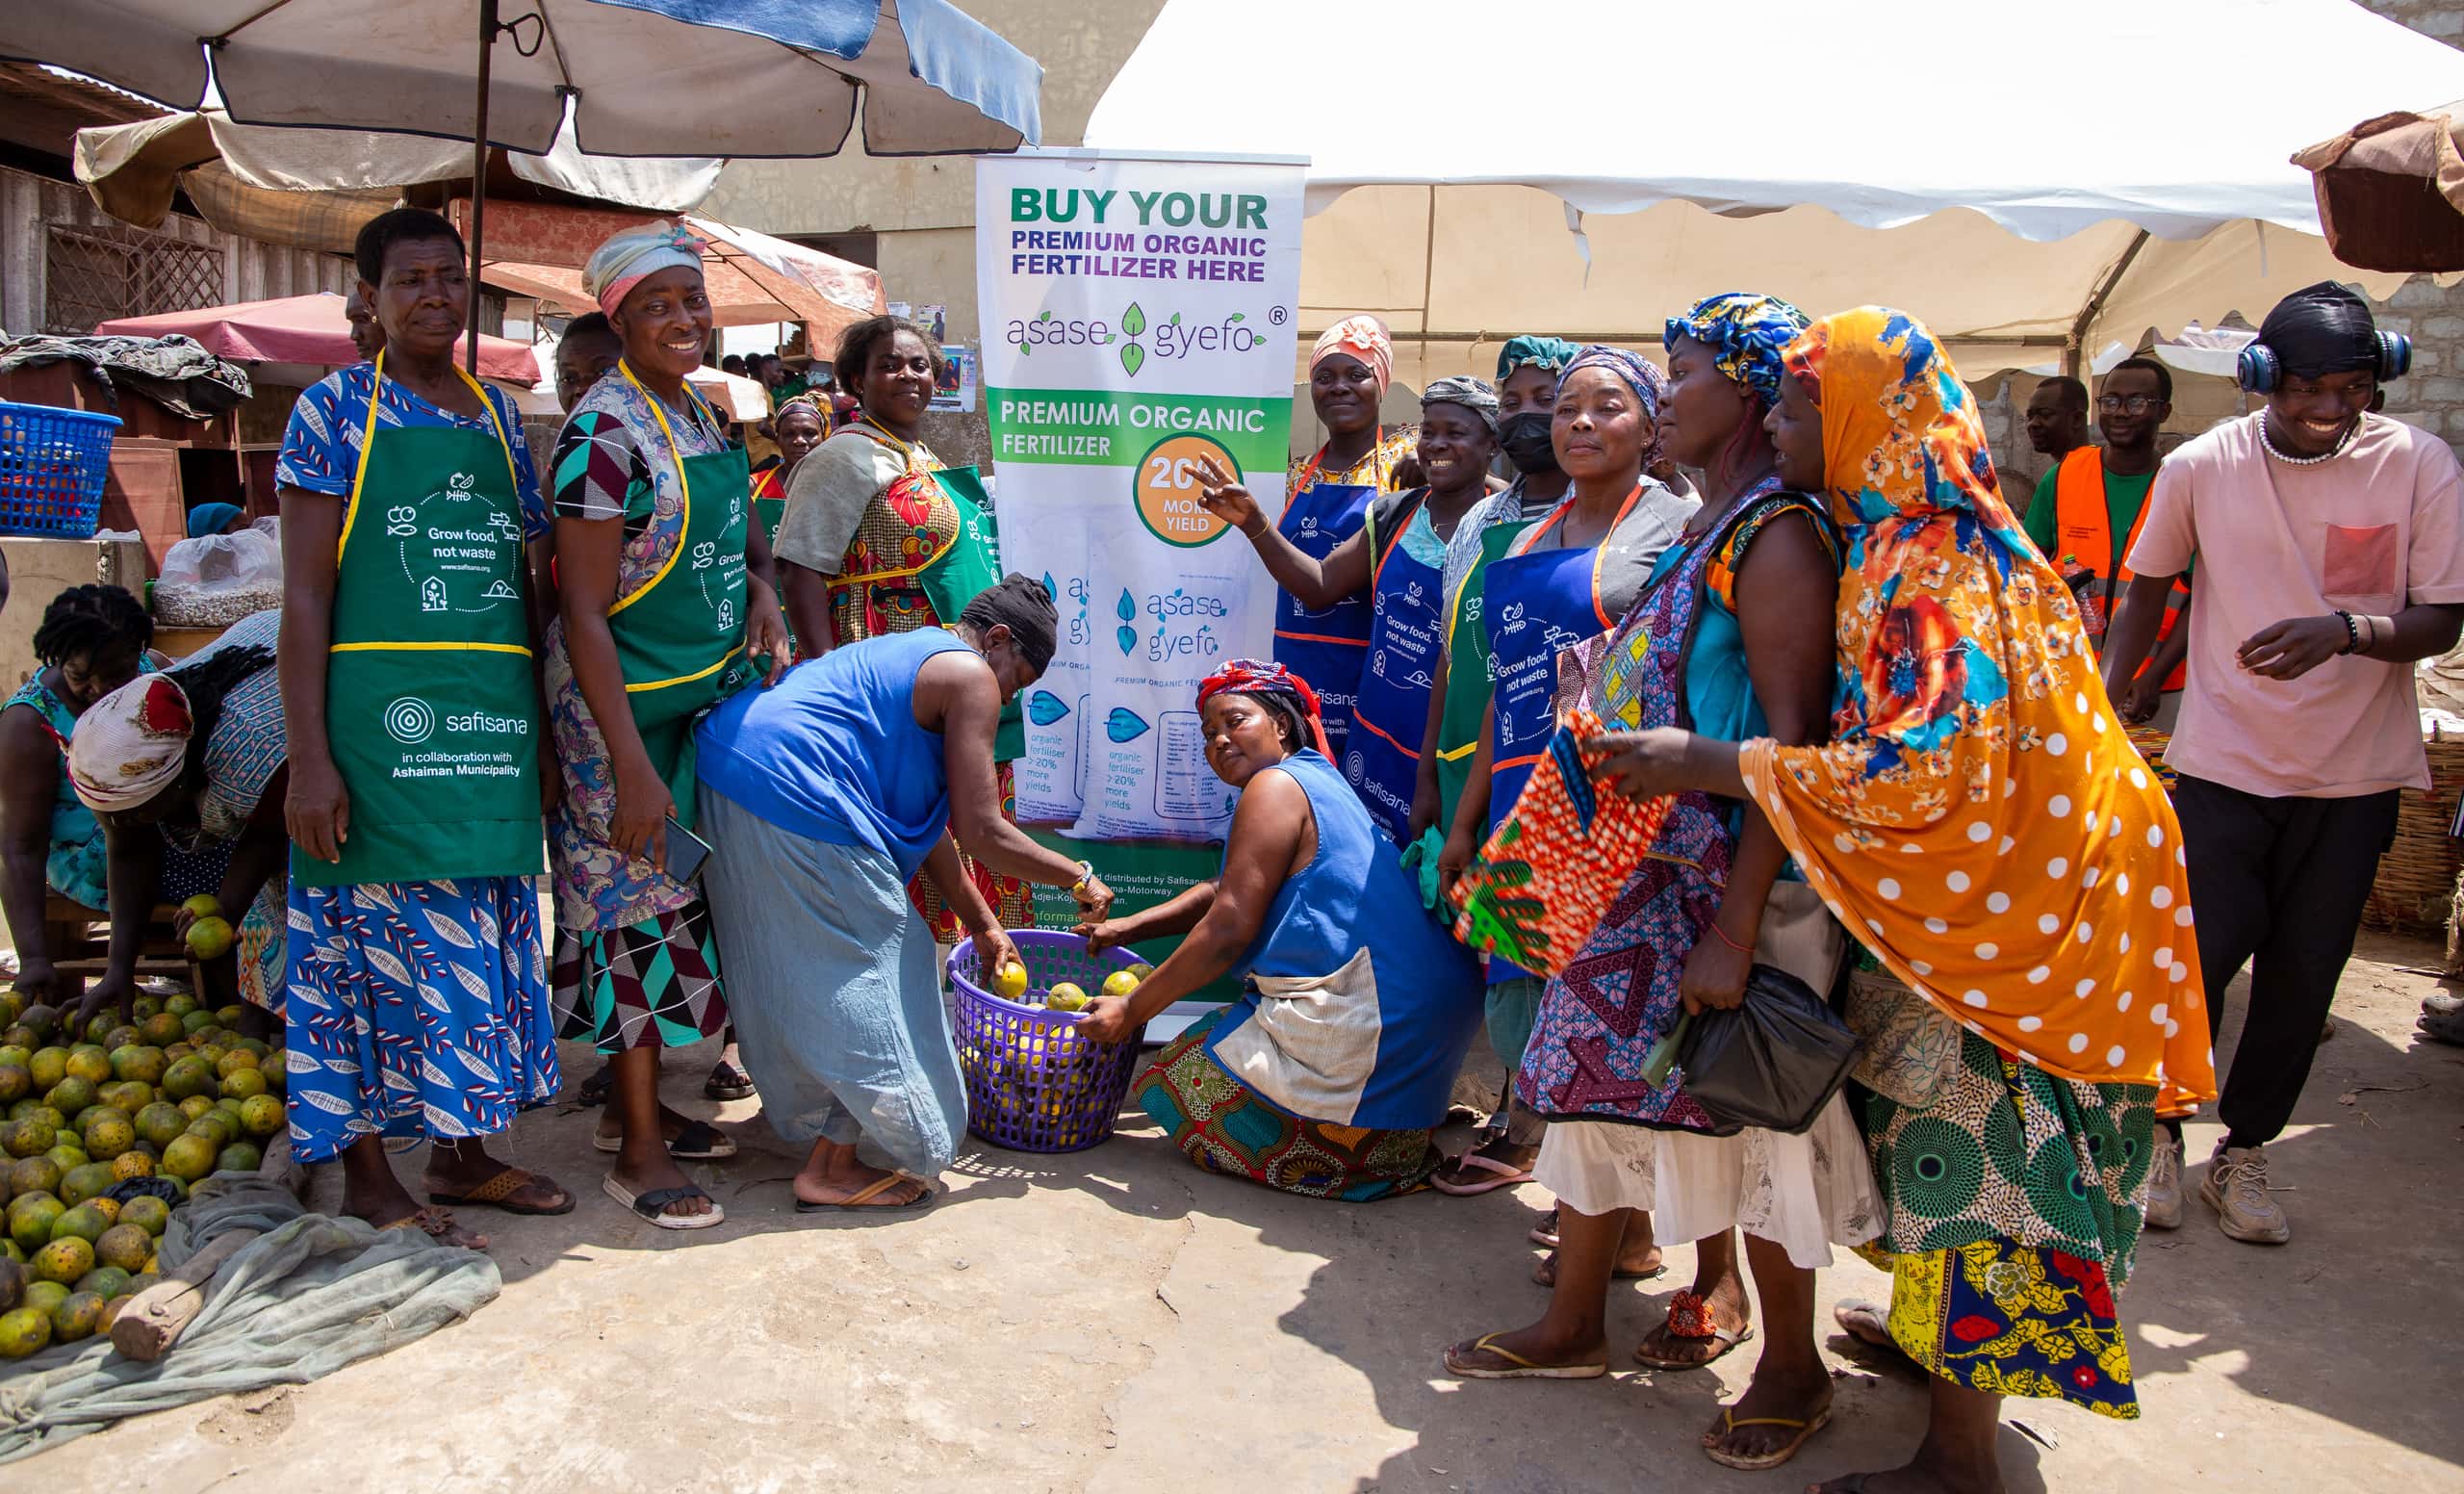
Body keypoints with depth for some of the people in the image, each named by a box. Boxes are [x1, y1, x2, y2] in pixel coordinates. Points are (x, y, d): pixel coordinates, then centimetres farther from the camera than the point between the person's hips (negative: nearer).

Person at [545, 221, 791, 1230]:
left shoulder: (705, 414, 7)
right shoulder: (605, 433, -18)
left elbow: (742, 527, 22)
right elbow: (582, 612, -21)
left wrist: (762, 588, -1)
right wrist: (630, 766, -25)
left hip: (711, 688, 8)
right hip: (626, 701, -8)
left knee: (673, 898, 14)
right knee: (639, 901, -1)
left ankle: (636, 1105, 29)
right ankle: (638, 1150, 12)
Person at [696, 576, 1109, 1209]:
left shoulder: (910, 655, 27)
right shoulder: (970, 675, -3)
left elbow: (926, 821, 28)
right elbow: (981, 832, -8)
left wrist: (982, 923, 29)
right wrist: (1078, 878, 6)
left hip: (724, 772, 11)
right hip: (793, 799, -10)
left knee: (789, 968, 24)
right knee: (863, 973, 2)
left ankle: (810, 1119, 41)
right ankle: (833, 1171, 8)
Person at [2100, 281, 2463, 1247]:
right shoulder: (2202, 467, -5)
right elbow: (2148, 589, 8)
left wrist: (2344, 631, -26)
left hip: (2357, 774, 1)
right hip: (2225, 761, -1)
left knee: (2303, 972, 8)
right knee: (2202, 951, -4)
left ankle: (2244, 1153, 27)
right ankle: (2160, 1130, 21)